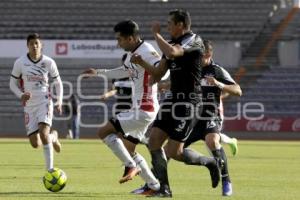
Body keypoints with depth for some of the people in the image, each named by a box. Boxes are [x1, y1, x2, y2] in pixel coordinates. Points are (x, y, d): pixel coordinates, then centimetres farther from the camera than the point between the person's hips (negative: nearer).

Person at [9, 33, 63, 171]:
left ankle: (50, 169, -17)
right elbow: (13, 83, 6)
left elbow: (58, 82, 9)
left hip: (44, 102, -2)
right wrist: (21, 95, -14)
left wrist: (59, 101, -4)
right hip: (29, 105, 2)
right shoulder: (20, 62, -3)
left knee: (43, 132, -26)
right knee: (35, 144, -2)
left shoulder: (49, 62, -3)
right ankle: (53, 137, 34)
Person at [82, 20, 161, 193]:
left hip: (142, 110, -10)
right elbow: (124, 71, 33)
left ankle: (131, 166, -7)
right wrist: (98, 72, 40)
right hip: (139, 109, 10)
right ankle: (154, 185, 15)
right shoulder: (132, 54, 13)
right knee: (128, 149, 14)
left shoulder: (146, 52, -17)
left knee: (104, 132, -9)